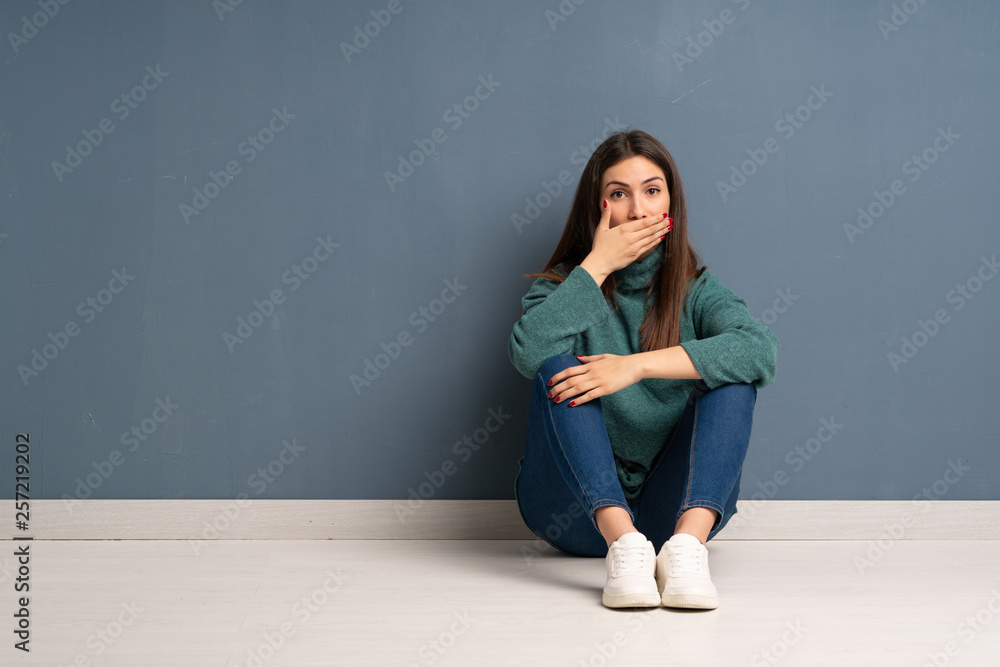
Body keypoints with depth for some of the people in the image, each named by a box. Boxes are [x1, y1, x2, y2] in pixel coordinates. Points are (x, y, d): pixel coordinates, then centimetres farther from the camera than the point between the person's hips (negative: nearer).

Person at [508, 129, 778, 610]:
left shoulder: (695, 290, 5)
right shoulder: (564, 285, 5)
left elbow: (761, 349, -19)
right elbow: (528, 354, -20)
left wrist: (636, 365, -26)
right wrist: (597, 265, -14)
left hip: (676, 507, 1)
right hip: (576, 509, 0)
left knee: (733, 378, -19)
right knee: (561, 368, -23)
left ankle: (687, 542, -37)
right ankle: (623, 545, -38)